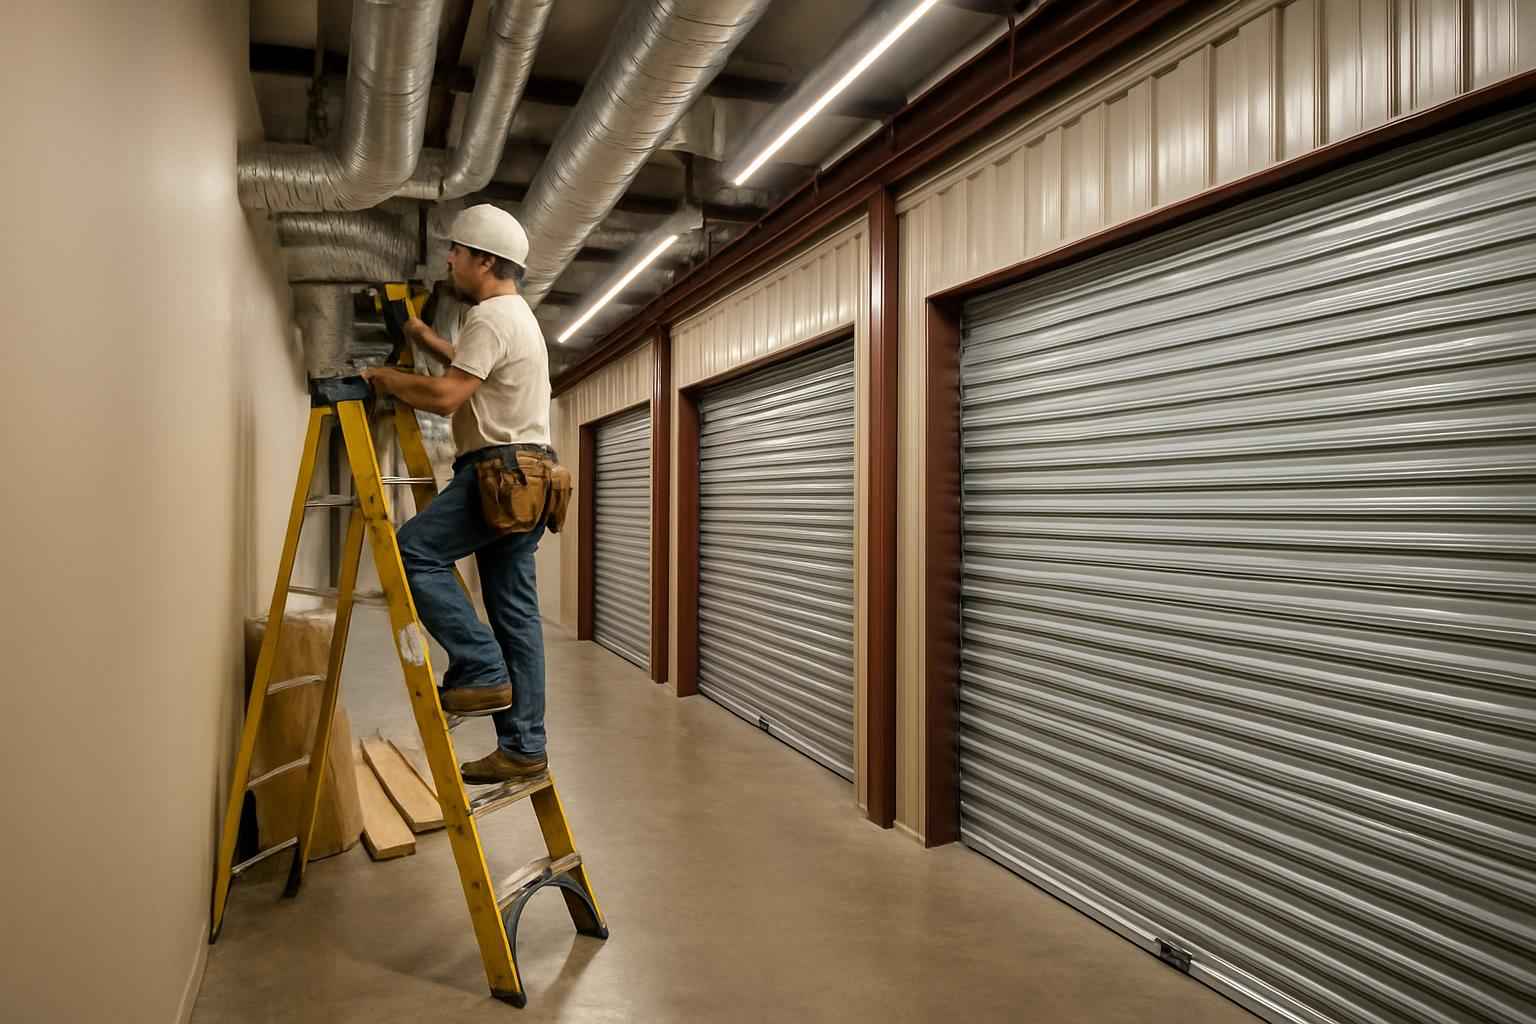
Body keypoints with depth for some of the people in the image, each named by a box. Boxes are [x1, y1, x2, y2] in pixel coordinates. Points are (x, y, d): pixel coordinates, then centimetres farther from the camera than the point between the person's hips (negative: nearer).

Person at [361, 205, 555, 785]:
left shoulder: (491, 317, -10)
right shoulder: (518, 316, 24)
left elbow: (446, 396, -19)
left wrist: (386, 379, -4)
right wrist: (423, 337, 36)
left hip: (502, 474, -10)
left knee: (414, 550, -12)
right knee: (515, 613, 6)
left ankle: (480, 672, -10)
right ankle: (524, 749, 9)